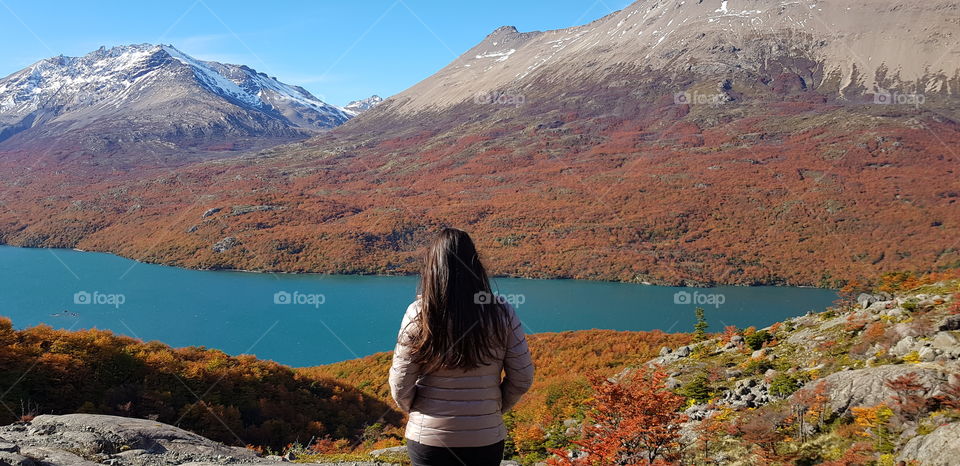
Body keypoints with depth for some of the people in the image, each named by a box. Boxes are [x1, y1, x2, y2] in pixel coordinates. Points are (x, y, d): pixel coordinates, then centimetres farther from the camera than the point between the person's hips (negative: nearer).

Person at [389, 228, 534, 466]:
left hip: (428, 439, -1)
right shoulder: (501, 312, -10)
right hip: (486, 439, 1)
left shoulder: (418, 314, -14)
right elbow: (522, 379, -4)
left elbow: (400, 386, -9)